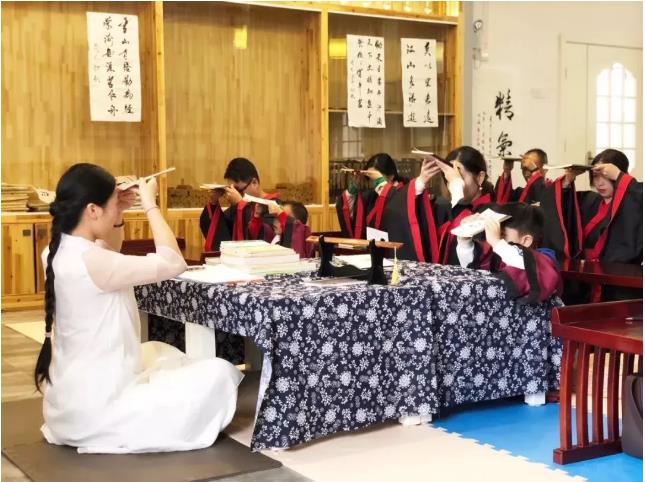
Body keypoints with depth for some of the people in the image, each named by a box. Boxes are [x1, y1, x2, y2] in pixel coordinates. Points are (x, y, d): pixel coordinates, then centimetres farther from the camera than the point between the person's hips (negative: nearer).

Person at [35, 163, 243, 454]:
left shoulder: (56, 253, 2)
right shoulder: (88, 261, -25)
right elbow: (173, 264, -19)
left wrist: (118, 214, 8)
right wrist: (149, 204, -10)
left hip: (71, 399, 10)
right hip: (94, 409, -10)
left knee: (159, 352, 30)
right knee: (220, 374, -5)